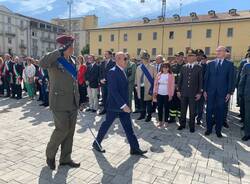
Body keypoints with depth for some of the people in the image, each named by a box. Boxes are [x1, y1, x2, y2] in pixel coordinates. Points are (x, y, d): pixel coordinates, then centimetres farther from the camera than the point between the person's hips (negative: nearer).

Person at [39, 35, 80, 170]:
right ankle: (50, 154, 24)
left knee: (70, 130, 10)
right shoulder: (54, 60, -9)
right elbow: (42, 63, -33)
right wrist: (60, 51, -29)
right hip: (59, 102, -7)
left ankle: (65, 158, 24)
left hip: (73, 102, 7)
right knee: (62, 129, -4)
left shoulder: (72, 61, 12)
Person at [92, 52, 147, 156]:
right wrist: (123, 105, -27)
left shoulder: (122, 71, 9)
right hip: (114, 105, -8)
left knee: (128, 127, 9)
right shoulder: (113, 72, -18)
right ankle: (96, 143, 30)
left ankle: (135, 148, 18)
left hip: (123, 105, 8)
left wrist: (125, 104, 13)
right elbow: (113, 91, -25)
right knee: (106, 125, 9)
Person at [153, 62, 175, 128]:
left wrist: (171, 95, -9)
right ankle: (160, 121, 19)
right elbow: (155, 84, 8)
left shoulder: (171, 75, -2)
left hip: (167, 94, -3)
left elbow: (172, 85, -4)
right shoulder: (159, 74, 6)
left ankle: (166, 122, 18)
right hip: (159, 94, 3)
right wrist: (155, 92, 3)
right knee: (159, 108, 7)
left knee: (166, 108, 6)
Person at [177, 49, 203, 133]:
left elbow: (201, 81, -2)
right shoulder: (183, 67, 8)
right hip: (184, 92, 3)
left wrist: (199, 92, -7)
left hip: (193, 93, -3)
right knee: (183, 110, 10)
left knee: (192, 111, 6)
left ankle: (192, 126, 20)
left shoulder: (199, 68, -1)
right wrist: (178, 90, 5)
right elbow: (180, 80, 9)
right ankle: (182, 124, 24)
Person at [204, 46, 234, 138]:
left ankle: (218, 130, 20)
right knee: (209, 110, 6)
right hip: (211, 91, 1)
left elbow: (230, 79, 0)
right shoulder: (210, 63, 7)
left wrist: (229, 92, -5)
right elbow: (206, 77, 6)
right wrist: (205, 90, 1)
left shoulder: (229, 64, 3)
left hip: (222, 92, -1)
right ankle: (209, 128, 21)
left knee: (220, 112, 6)